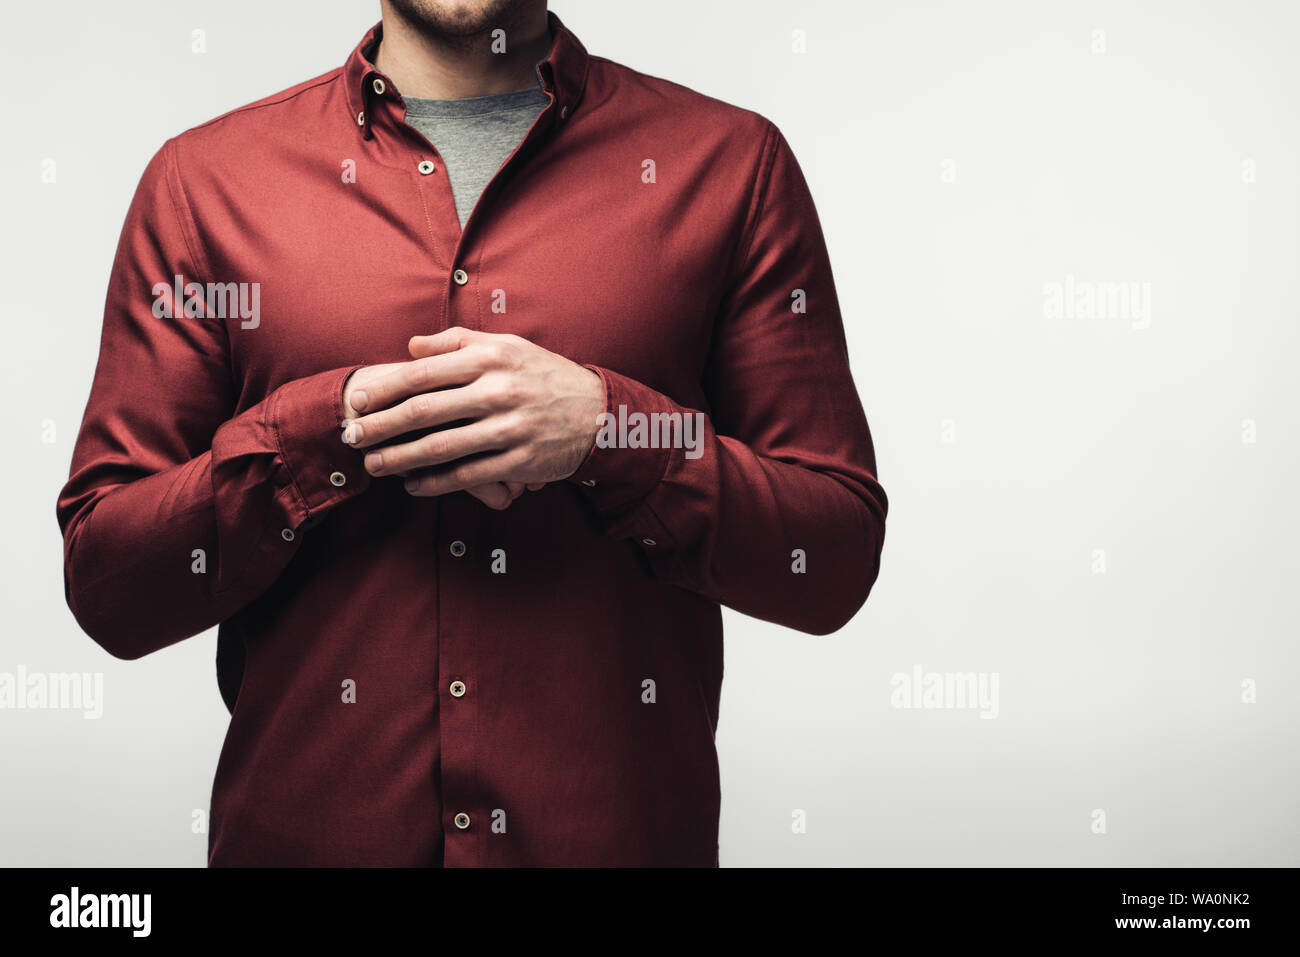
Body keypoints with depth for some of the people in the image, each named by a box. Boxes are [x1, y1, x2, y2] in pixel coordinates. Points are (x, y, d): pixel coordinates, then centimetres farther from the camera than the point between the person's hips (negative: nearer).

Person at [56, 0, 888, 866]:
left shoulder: (733, 162, -2)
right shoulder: (204, 177, 0)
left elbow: (837, 565, -5)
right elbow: (103, 585, -3)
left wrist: (603, 431, -19)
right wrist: (334, 425, -17)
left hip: (627, 829, 0)